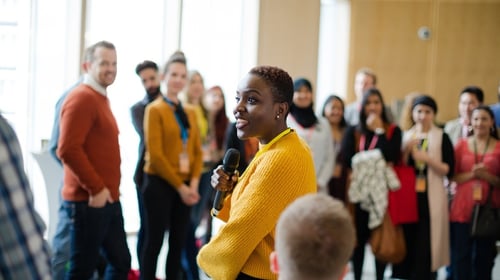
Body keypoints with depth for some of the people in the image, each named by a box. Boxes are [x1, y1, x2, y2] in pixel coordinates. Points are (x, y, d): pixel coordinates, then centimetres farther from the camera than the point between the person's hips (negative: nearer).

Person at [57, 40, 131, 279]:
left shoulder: (101, 98, 16)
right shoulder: (81, 98, -14)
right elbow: (67, 149, -23)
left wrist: (109, 188, 16)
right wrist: (95, 188, -20)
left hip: (108, 199, 10)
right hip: (89, 200, -10)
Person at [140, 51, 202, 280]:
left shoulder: (190, 112, 13)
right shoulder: (155, 109, -6)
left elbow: (197, 151, 10)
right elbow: (155, 154, -12)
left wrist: (193, 183, -5)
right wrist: (179, 186, -13)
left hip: (185, 186, 6)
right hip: (160, 184, -6)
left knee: (178, 242, 9)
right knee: (154, 241, -1)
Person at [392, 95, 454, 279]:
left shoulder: (442, 138, 2)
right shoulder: (405, 136, 12)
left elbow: (448, 171, -4)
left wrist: (427, 158, -15)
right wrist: (407, 151, -8)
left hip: (431, 199, -3)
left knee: (426, 244, -6)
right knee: (406, 241, 0)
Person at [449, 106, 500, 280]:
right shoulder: (461, 145, 6)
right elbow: (452, 176, 4)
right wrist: (471, 174, -12)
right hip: (463, 208, 0)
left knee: (484, 256, 6)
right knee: (461, 256, -3)